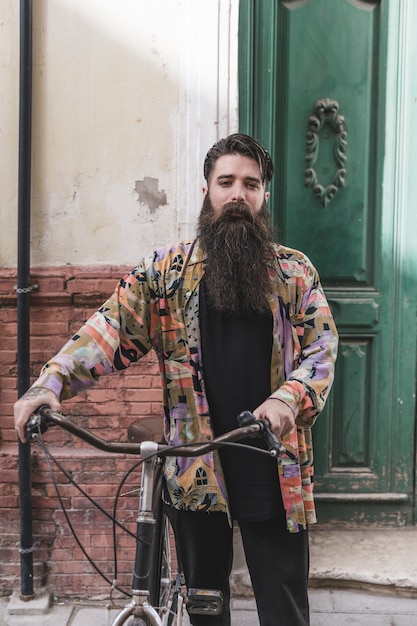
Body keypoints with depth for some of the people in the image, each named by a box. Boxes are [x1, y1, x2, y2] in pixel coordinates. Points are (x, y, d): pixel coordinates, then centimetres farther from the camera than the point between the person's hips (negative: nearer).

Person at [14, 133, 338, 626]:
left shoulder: (296, 271, 4)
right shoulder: (168, 271, 2)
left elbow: (322, 348, -1)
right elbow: (110, 328, -6)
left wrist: (288, 398, -21)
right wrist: (50, 384, -22)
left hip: (275, 472, 0)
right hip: (195, 469, 1)